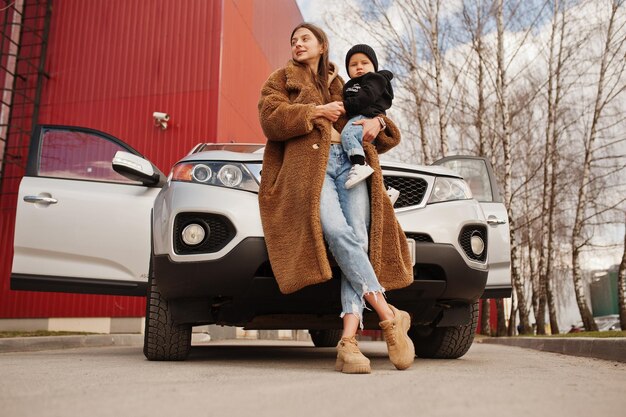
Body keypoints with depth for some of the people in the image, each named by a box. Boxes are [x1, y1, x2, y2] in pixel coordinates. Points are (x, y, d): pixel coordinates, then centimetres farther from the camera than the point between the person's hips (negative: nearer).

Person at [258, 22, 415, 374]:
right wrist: (316, 112, -3)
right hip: (308, 164, -2)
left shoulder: (344, 88, 32)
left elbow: (389, 137, 30)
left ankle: (348, 340, -28)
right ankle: (390, 316, -28)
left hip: (351, 161, 3)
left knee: (359, 239, -21)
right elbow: (270, 118, 5)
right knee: (337, 232, -30)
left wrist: (376, 123, 6)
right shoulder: (282, 79, 26)